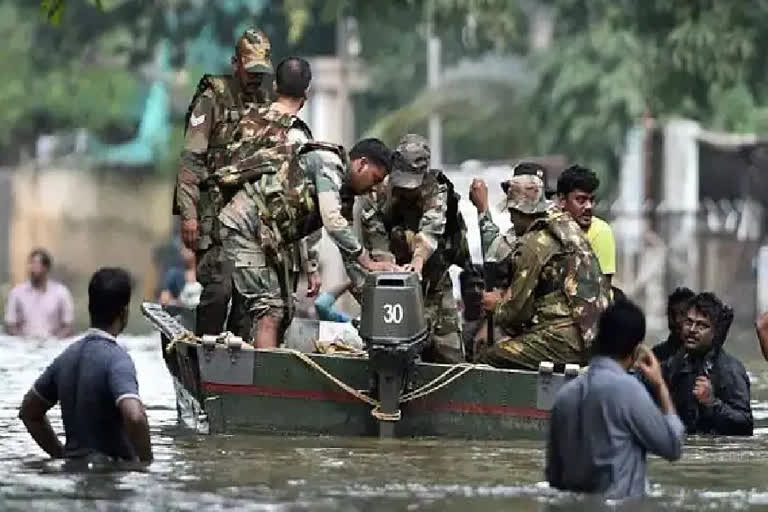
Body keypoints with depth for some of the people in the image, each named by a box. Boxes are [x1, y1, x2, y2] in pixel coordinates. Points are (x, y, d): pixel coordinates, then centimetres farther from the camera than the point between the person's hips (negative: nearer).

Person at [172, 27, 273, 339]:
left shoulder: (265, 106, 16)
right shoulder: (212, 100, -4)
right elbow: (190, 159, -10)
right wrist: (188, 214, -17)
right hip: (216, 213, -6)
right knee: (219, 286, -15)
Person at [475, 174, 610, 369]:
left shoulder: (533, 244, -9)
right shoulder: (567, 226, 17)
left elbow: (518, 311, -5)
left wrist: (497, 306, 17)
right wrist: (506, 295, 26)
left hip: (566, 339, -9)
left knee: (485, 359, -8)